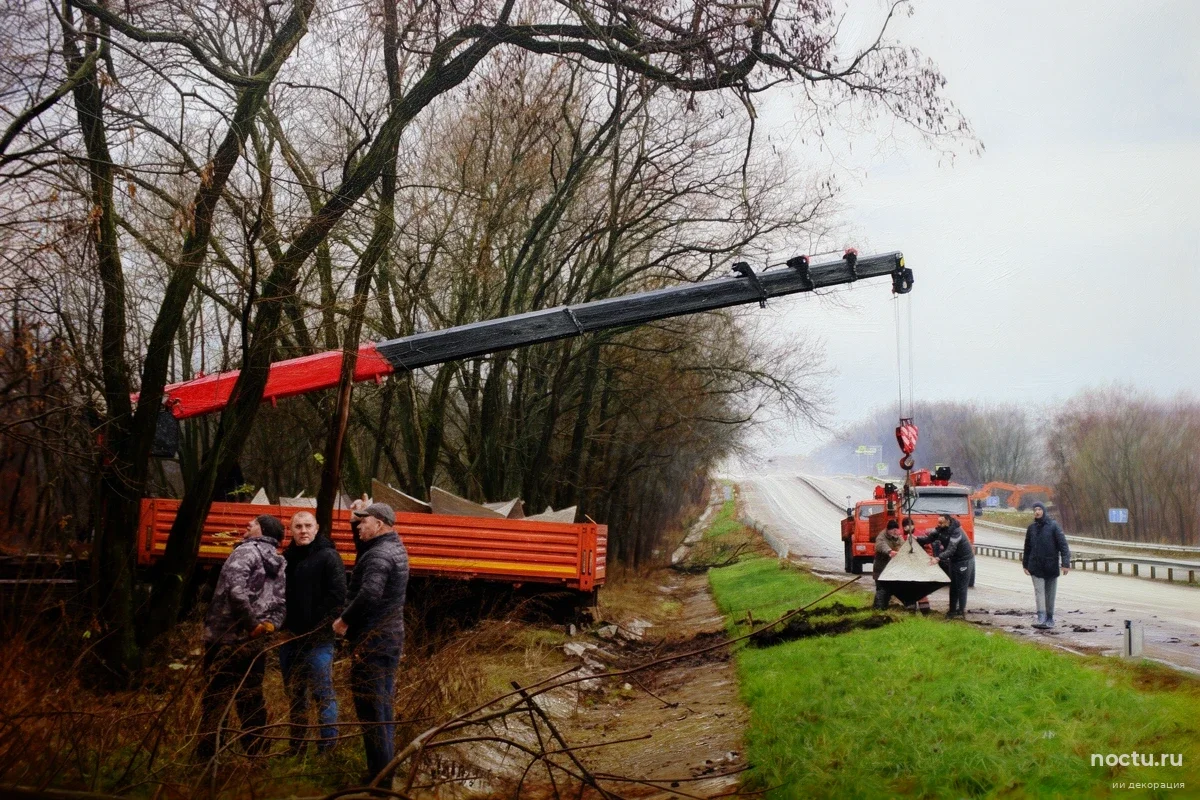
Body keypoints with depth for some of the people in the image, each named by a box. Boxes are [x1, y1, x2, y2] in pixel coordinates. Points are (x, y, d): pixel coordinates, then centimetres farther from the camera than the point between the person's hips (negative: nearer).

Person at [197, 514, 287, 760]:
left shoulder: (246, 552, -9)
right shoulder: (278, 562, 14)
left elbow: (236, 590, -23)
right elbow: (282, 600, 13)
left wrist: (252, 623, -15)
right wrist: (270, 624, 1)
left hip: (226, 638, -7)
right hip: (255, 642, 7)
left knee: (215, 697, -1)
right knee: (252, 699, 14)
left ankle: (206, 755, 1)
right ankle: (257, 755, 17)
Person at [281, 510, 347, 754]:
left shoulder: (328, 557, -7)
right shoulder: (287, 558, 13)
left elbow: (337, 596, -14)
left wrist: (319, 628, -15)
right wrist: (280, 623, 7)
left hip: (317, 639, -7)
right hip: (290, 638, 7)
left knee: (323, 693, -4)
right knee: (294, 694, 14)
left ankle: (328, 749, 0)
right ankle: (297, 746, 24)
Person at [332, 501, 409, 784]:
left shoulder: (379, 555, -19)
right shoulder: (393, 547, 13)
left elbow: (369, 594, -32)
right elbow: (364, 549, 31)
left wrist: (344, 620, -19)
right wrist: (360, 516, 20)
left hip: (371, 642, -10)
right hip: (389, 639, 10)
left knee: (370, 709, -6)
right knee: (383, 707, 16)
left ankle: (378, 777, -3)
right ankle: (385, 772, 24)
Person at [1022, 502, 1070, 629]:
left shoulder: (1053, 526, -2)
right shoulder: (1031, 528, 9)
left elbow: (1063, 545, -7)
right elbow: (1027, 548, 16)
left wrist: (1065, 563, -14)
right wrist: (1025, 565, 14)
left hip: (1051, 566, -2)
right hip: (1036, 567, 2)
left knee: (1050, 593, 7)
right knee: (1039, 592, -9)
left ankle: (1049, 619, 16)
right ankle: (1041, 619, -16)